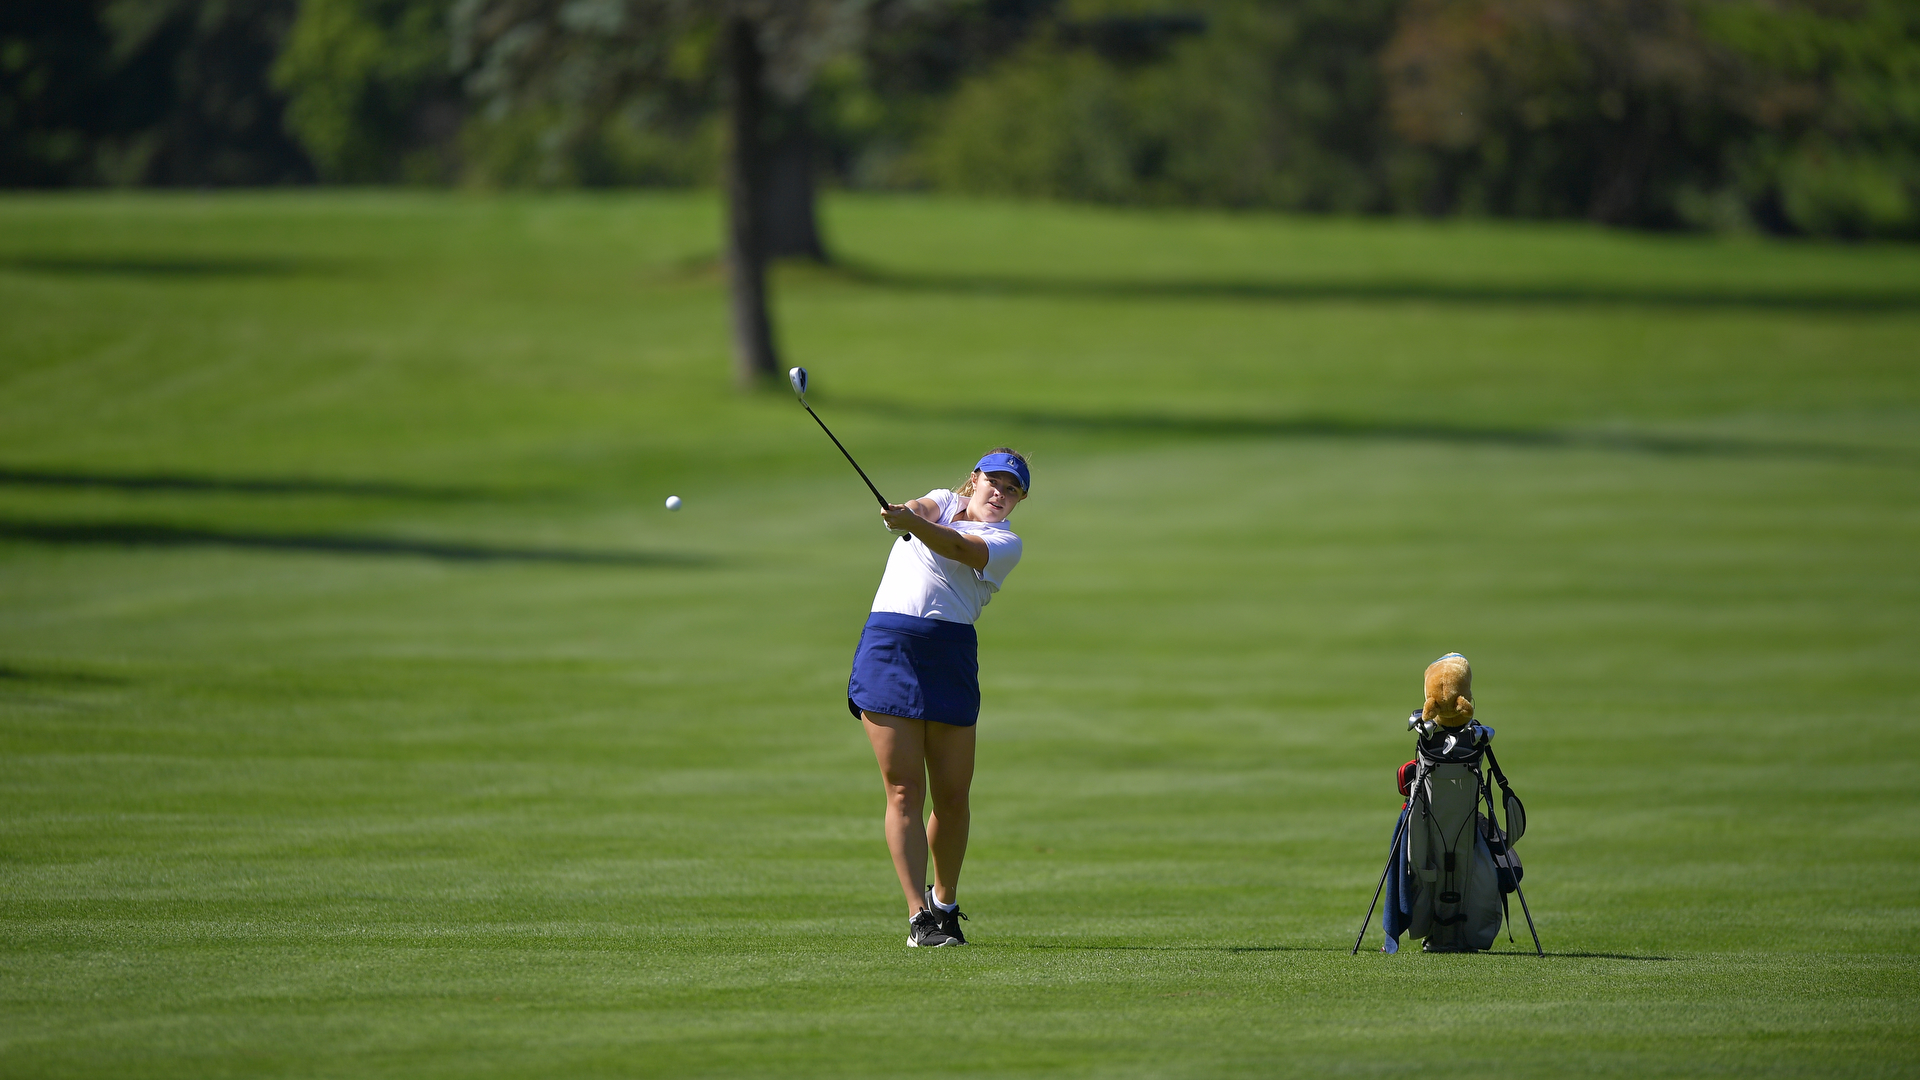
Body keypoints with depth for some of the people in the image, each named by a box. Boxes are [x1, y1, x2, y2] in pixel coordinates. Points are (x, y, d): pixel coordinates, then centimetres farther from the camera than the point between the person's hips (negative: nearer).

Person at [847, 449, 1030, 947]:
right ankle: (918, 915, -7)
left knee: (952, 794, -1)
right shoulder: (945, 501, 19)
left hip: (950, 657, 0)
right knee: (904, 789, -6)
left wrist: (912, 524, -32)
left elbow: (956, 547, -13)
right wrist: (911, 511, -31)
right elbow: (923, 510, -6)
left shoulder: (1006, 543, 8)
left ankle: (944, 902, 20)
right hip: (887, 645, 0)